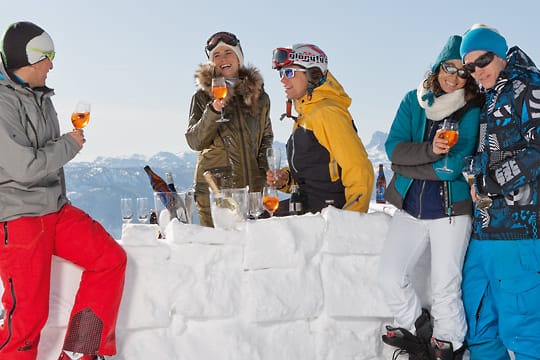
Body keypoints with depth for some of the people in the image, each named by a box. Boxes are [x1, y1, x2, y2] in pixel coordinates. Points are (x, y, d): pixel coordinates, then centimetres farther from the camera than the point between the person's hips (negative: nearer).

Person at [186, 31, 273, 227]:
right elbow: (194, 142, -2)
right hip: (214, 187, -2)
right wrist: (213, 112, -16)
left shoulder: (258, 94, 13)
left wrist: (267, 174, 8)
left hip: (252, 186, 2)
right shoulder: (203, 96, 5)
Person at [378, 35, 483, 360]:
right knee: (391, 277, -2)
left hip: (451, 209, -3)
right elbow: (394, 147, -5)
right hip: (410, 208, 3)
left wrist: (406, 165, -13)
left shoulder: (472, 111, -3)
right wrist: (430, 151, -20)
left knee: (445, 287, 1)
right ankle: (417, 331, 22)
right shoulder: (414, 101, 7)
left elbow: (455, 165, -14)